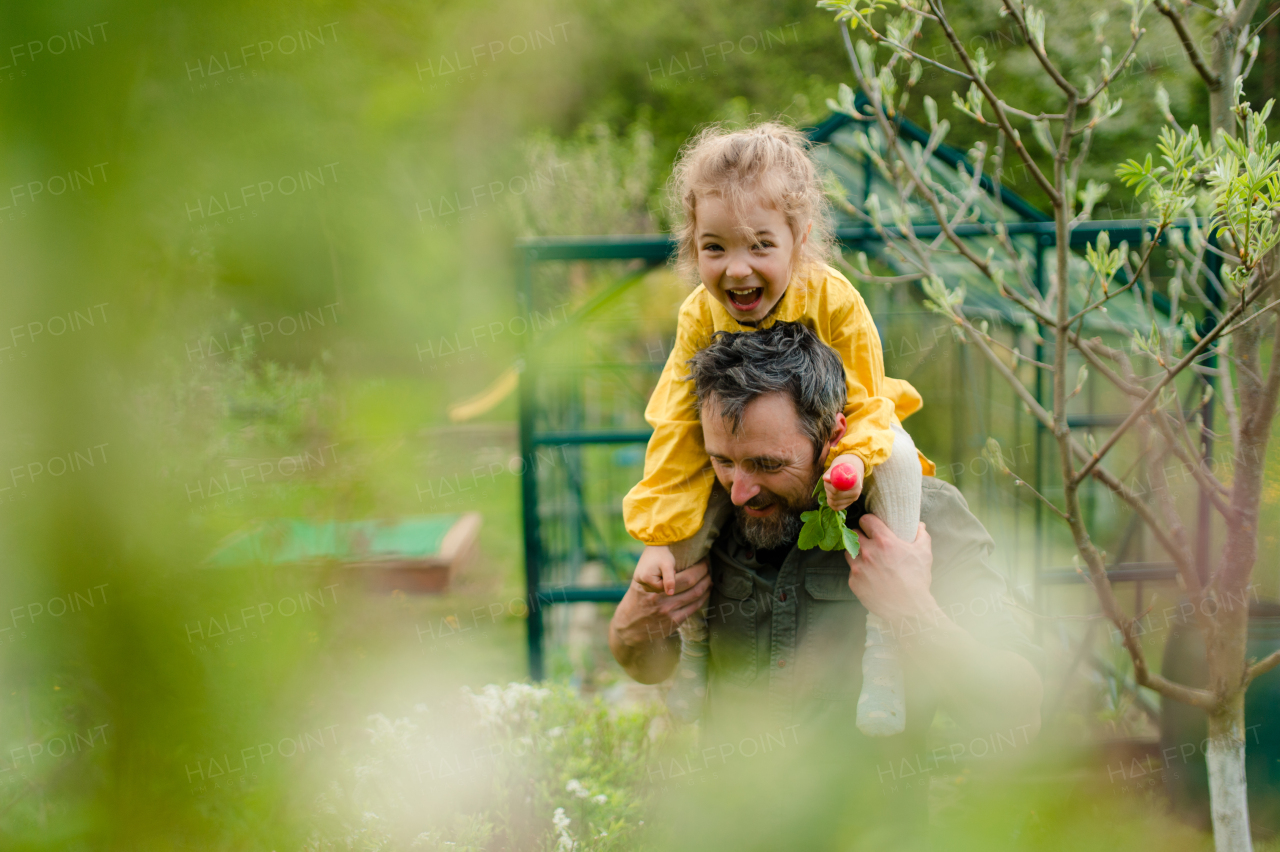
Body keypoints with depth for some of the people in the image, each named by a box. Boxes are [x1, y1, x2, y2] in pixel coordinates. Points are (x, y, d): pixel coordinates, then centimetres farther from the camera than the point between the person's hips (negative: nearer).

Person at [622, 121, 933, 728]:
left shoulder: (833, 299, -27)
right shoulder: (700, 317, -20)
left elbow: (867, 403, -22)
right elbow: (677, 427, -17)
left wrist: (855, 458, -46)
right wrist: (657, 536, -23)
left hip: (834, 440, -2)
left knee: (897, 456, -31)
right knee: (683, 501, -23)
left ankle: (884, 648, -26)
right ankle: (694, 641, 4)